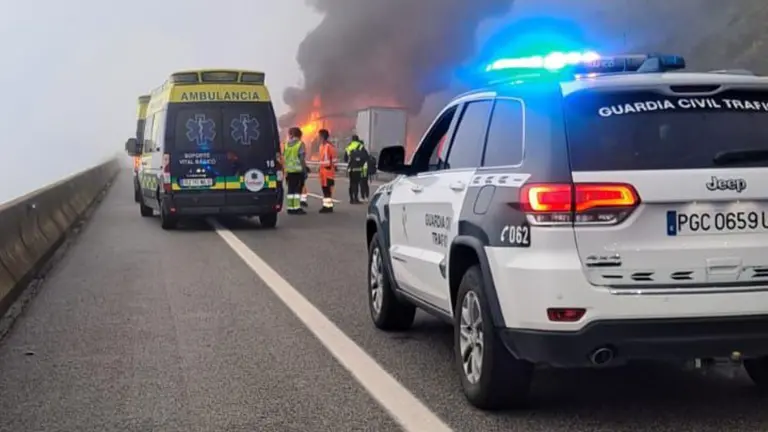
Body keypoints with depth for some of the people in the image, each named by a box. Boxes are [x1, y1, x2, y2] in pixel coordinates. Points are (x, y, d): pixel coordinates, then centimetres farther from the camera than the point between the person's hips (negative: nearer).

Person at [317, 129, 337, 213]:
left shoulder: (330, 146, -12)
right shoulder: (321, 146, 16)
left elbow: (333, 158, -13)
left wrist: (333, 167, -15)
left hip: (329, 170, -9)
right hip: (322, 169, 9)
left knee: (329, 189, -8)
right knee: (324, 188, 11)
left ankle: (329, 206, -6)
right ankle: (326, 206, 16)